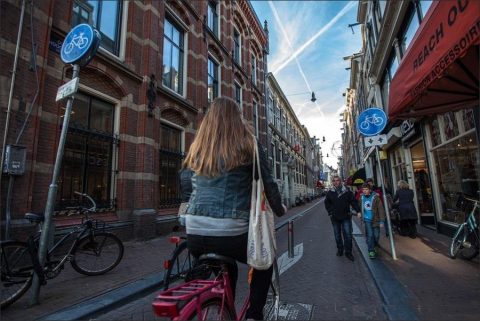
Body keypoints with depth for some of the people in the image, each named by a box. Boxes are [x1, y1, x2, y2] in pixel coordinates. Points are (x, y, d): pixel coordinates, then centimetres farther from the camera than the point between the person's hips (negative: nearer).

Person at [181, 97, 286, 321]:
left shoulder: (197, 148, 10)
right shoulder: (247, 145, -1)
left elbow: (187, 185, 16)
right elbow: (268, 183, 3)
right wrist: (279, 209, 21)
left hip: (194, 233, 5)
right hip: (230, 231, -4)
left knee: (227, 269, 35)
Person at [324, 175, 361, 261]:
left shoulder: (347, 191, -2)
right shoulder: (330, 193, 2)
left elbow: (353, 201, 1)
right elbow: (327, 203, 12)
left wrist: (358, 211, -9)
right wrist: (330, 212, 3)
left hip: (346, 217, -1)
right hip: (335, 218, 2)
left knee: (348, 235, -1)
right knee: (337, 236, 11)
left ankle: (348, 252, 11)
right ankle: (340, 250, 26)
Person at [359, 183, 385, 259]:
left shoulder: (375, 197, -11)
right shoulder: (362, 198, 1)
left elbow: (381, 209, -10)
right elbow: (360, 208, 13)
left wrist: (382, 221, -11)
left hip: (375, 220, -1)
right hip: (367, 220, 2)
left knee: (376, 235, 9)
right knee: (369, 235, -3)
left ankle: (375, 246, 37)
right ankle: (371, 251, 8)